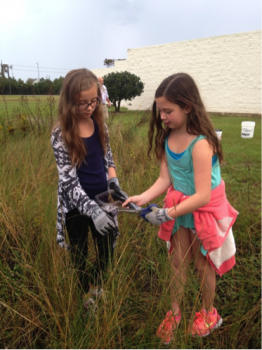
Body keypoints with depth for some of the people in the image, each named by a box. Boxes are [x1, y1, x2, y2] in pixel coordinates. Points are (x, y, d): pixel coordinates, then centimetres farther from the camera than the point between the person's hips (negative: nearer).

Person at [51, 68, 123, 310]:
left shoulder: (100, 124, -3)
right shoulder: (61, 134, -18)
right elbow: (68, 179, -21)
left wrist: (115, 184, -7)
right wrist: (92, 209, -31)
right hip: (76, 206, -4)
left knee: (107, 249, 19)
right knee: (79, 254, 17)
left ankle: (96, 286, 50)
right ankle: (84, 293, 45)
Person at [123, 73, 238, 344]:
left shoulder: (200, 144, -30)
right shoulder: (168, 137, -9)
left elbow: (202, 196, -30)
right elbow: (164, 179, -8)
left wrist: (166, 214, -28)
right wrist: (142, 198, -22)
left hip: (205, 211, -5)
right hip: (180, 207, 6)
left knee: (203, 265, 17)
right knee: (178, 262, 18)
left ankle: (208, 315, 45)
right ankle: (174, 314, 40)